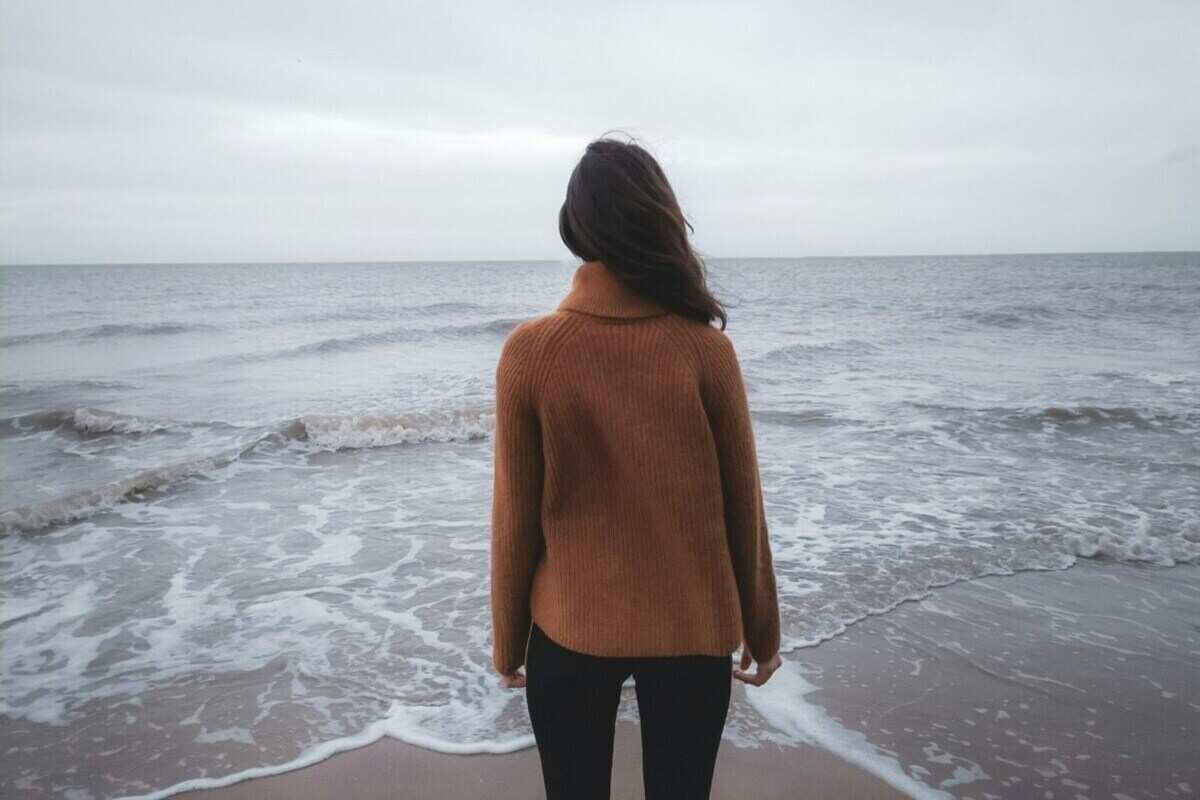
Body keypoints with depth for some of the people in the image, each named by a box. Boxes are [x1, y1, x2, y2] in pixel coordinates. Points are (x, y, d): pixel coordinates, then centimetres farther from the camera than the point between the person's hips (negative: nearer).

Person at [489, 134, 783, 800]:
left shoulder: (529, 351, -12)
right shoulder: (706, 348, -12)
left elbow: (515, 517, -7)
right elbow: (742, 505, -4)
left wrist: (507, 640, 8)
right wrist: (762, 629, 10)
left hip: (570, 630, 0)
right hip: (692, 628, 1)